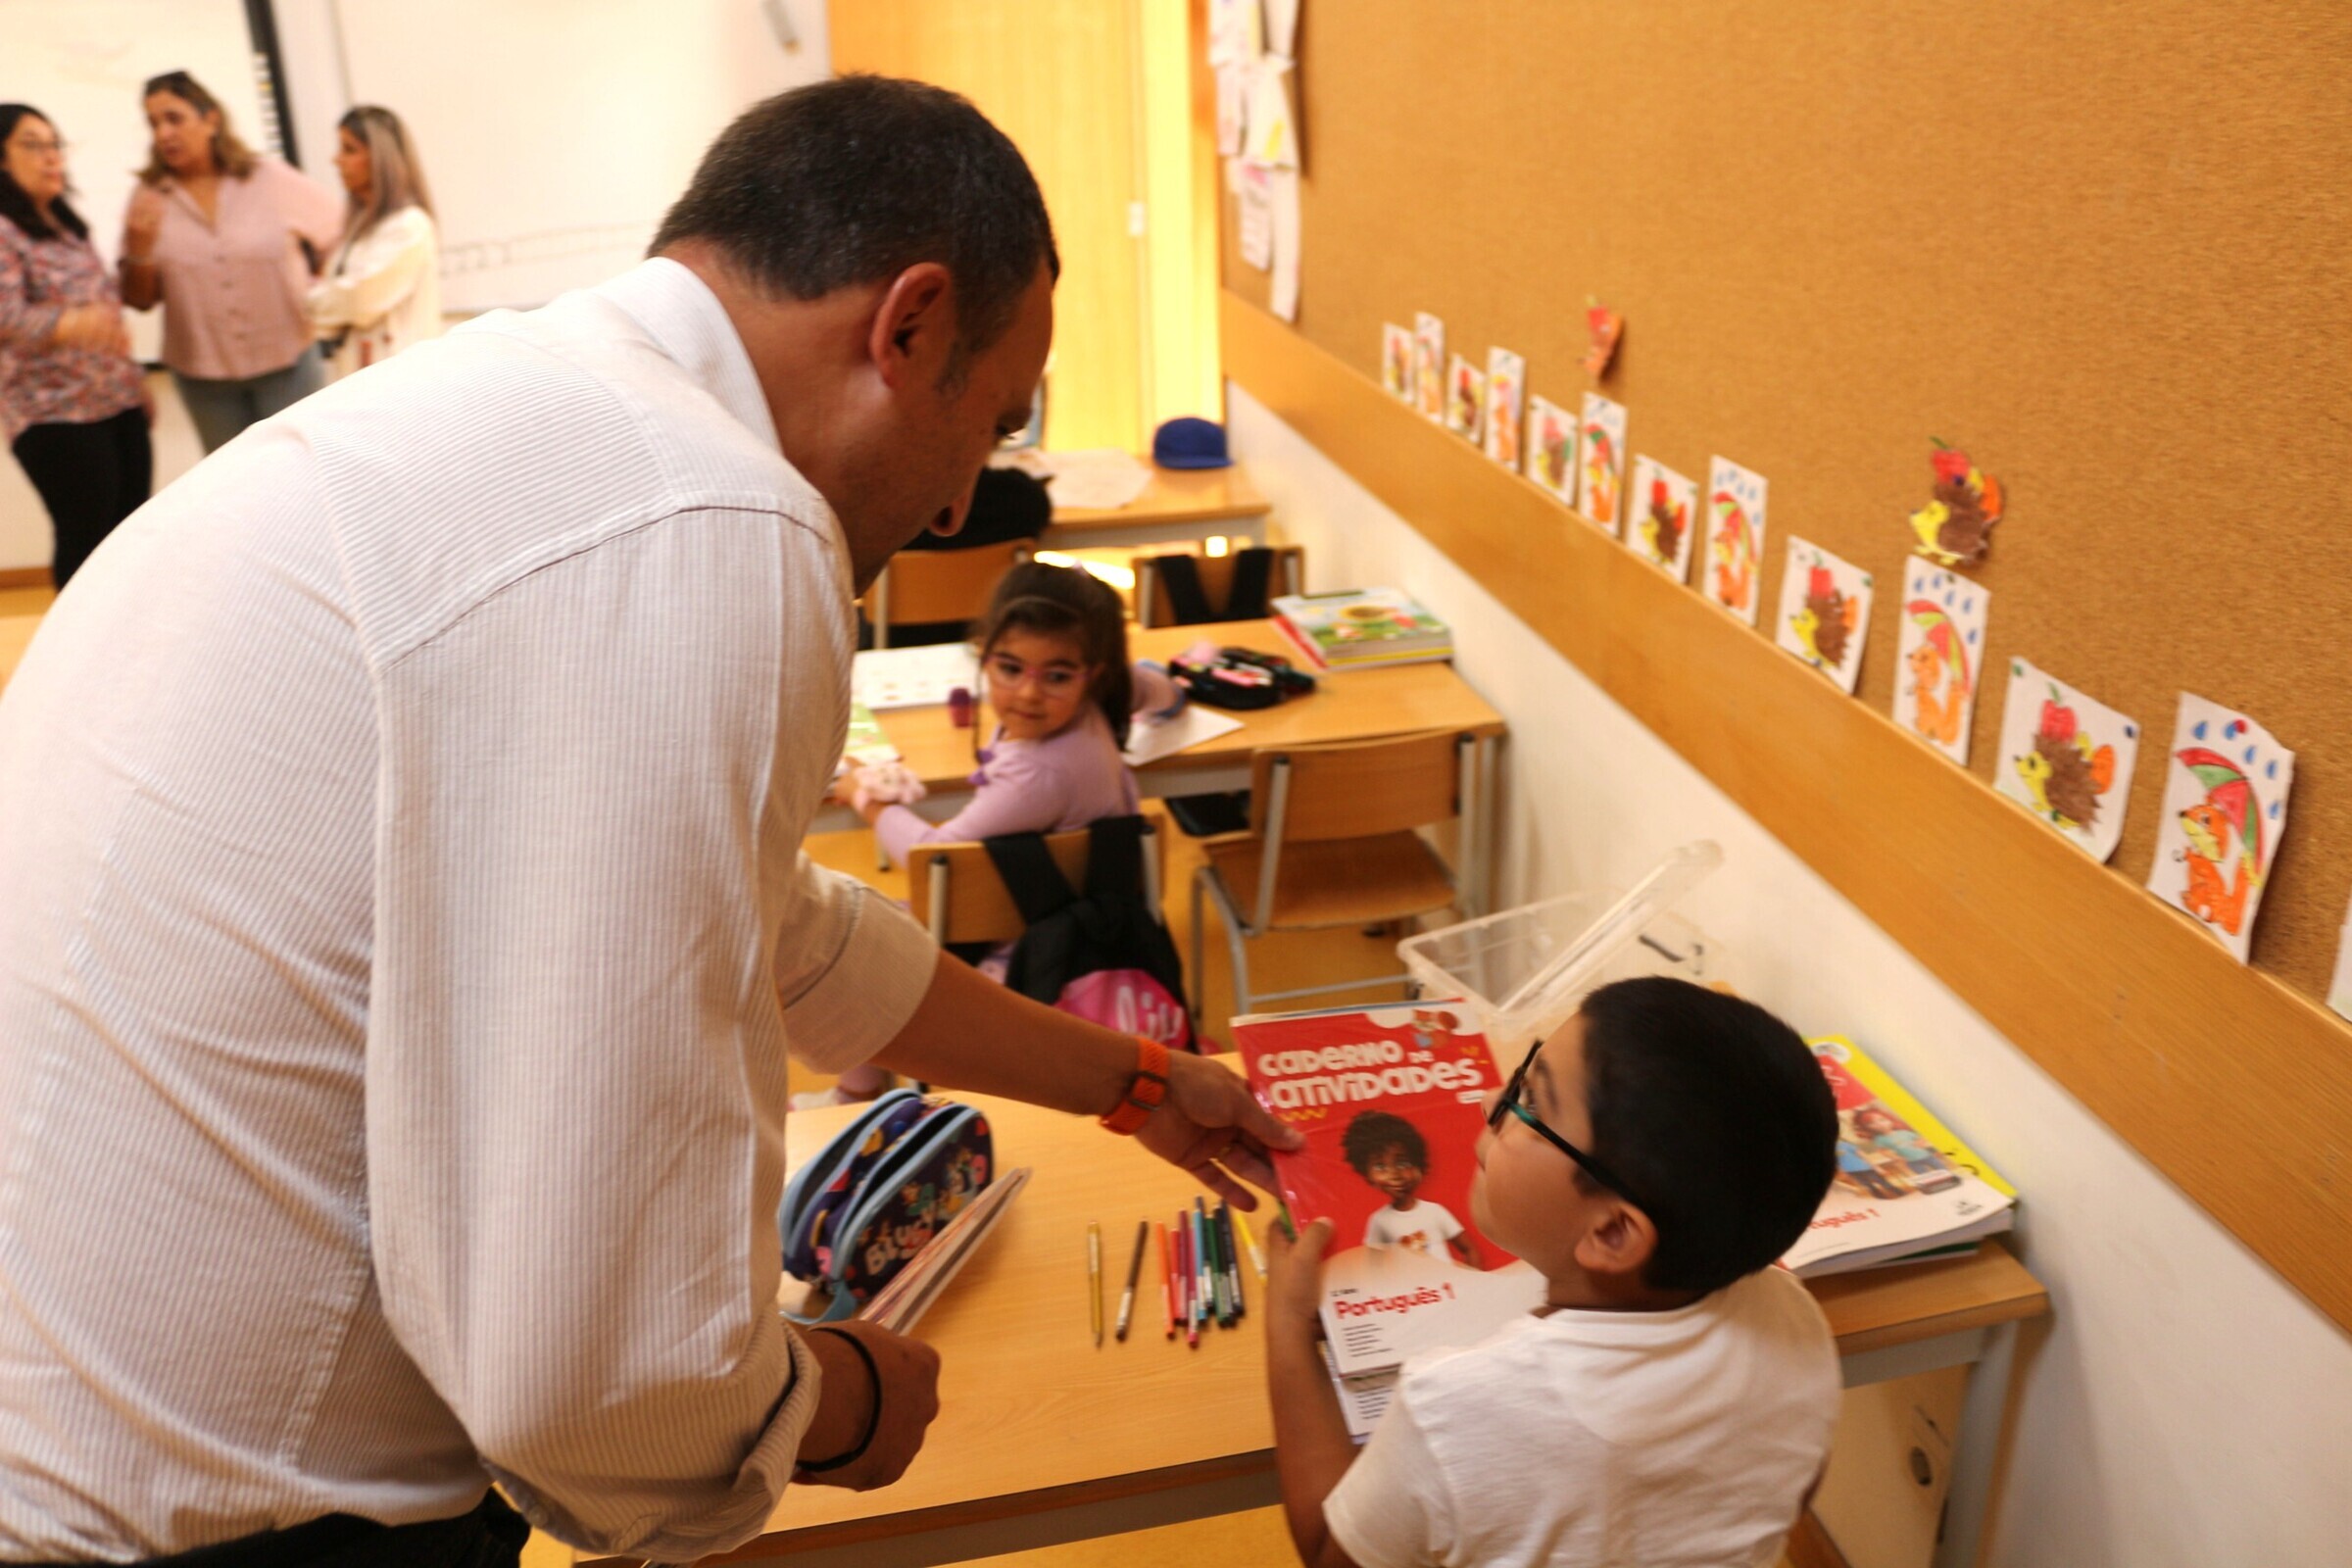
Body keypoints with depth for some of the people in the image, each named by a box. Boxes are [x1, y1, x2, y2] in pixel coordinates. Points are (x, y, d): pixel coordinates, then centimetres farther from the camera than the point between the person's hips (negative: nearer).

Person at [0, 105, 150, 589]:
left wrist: (133, 379, 21)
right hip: (54, 414, -8)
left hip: (118, 403, 8)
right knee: (86, 542, -5)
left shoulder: (66, 226, 16)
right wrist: (74, 324, -41)